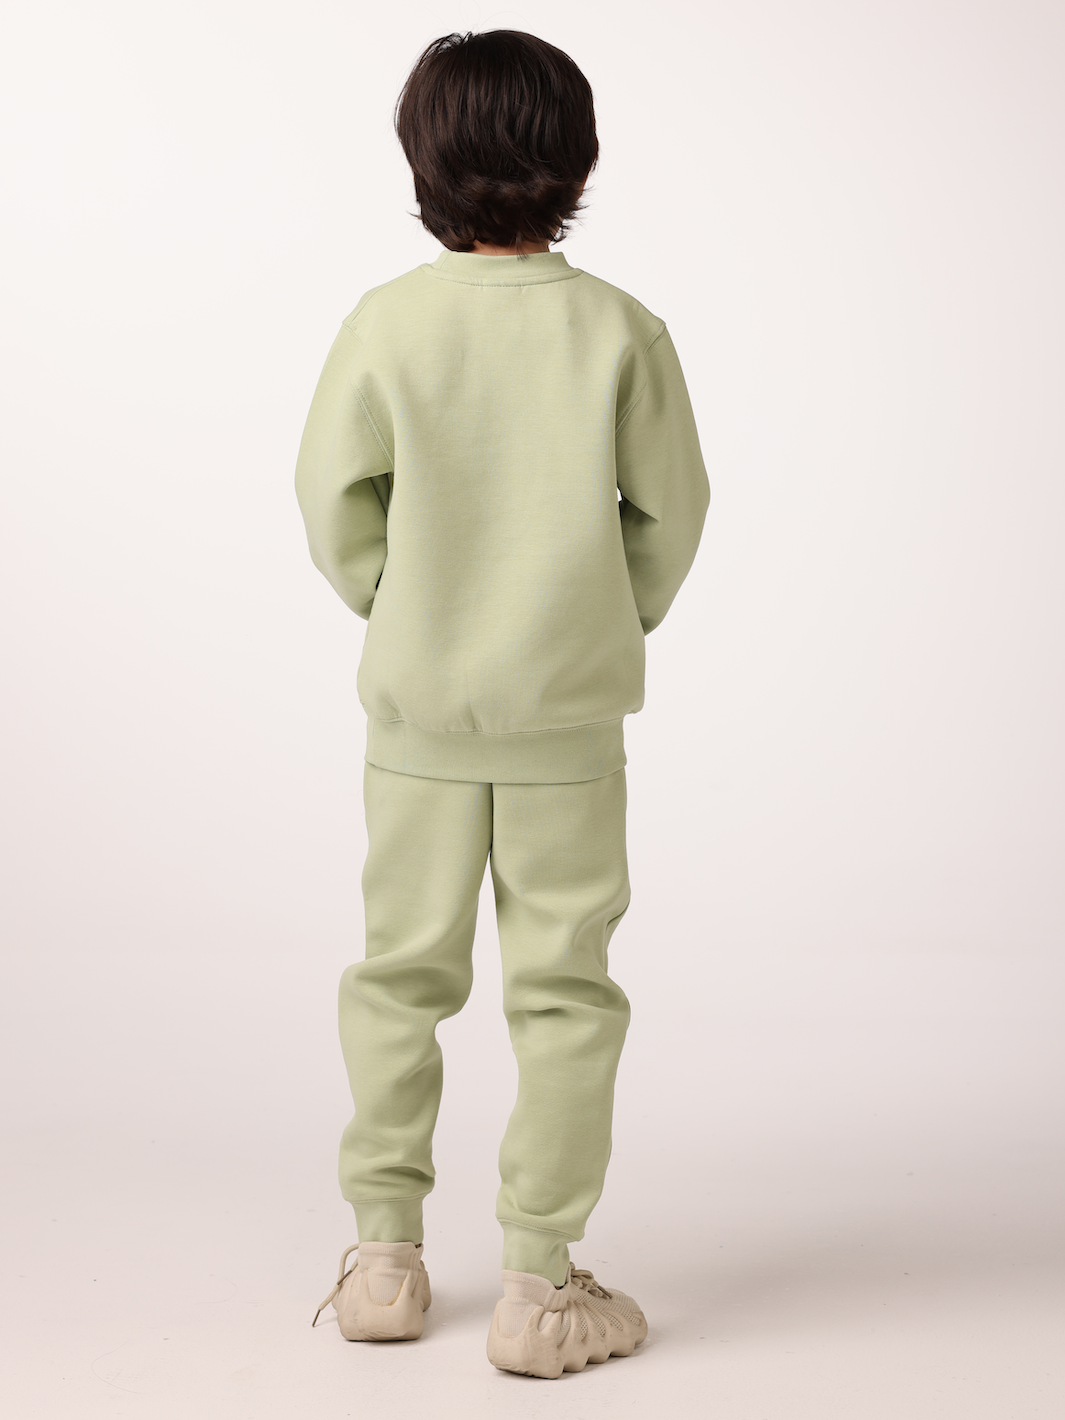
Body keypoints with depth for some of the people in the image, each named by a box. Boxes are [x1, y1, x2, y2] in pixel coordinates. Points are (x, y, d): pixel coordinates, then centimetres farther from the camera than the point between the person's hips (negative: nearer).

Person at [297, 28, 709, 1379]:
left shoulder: (386, 320, -6)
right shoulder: (620, 328, -7)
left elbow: (333, 493, -3)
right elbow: (672, 505, -1)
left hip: (417, 701, 1)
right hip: (567, 709, -1)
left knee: (400, 969, 14)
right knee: (563, 986, 6)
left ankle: (384, 1255, 22)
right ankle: (538, 1280, 9)